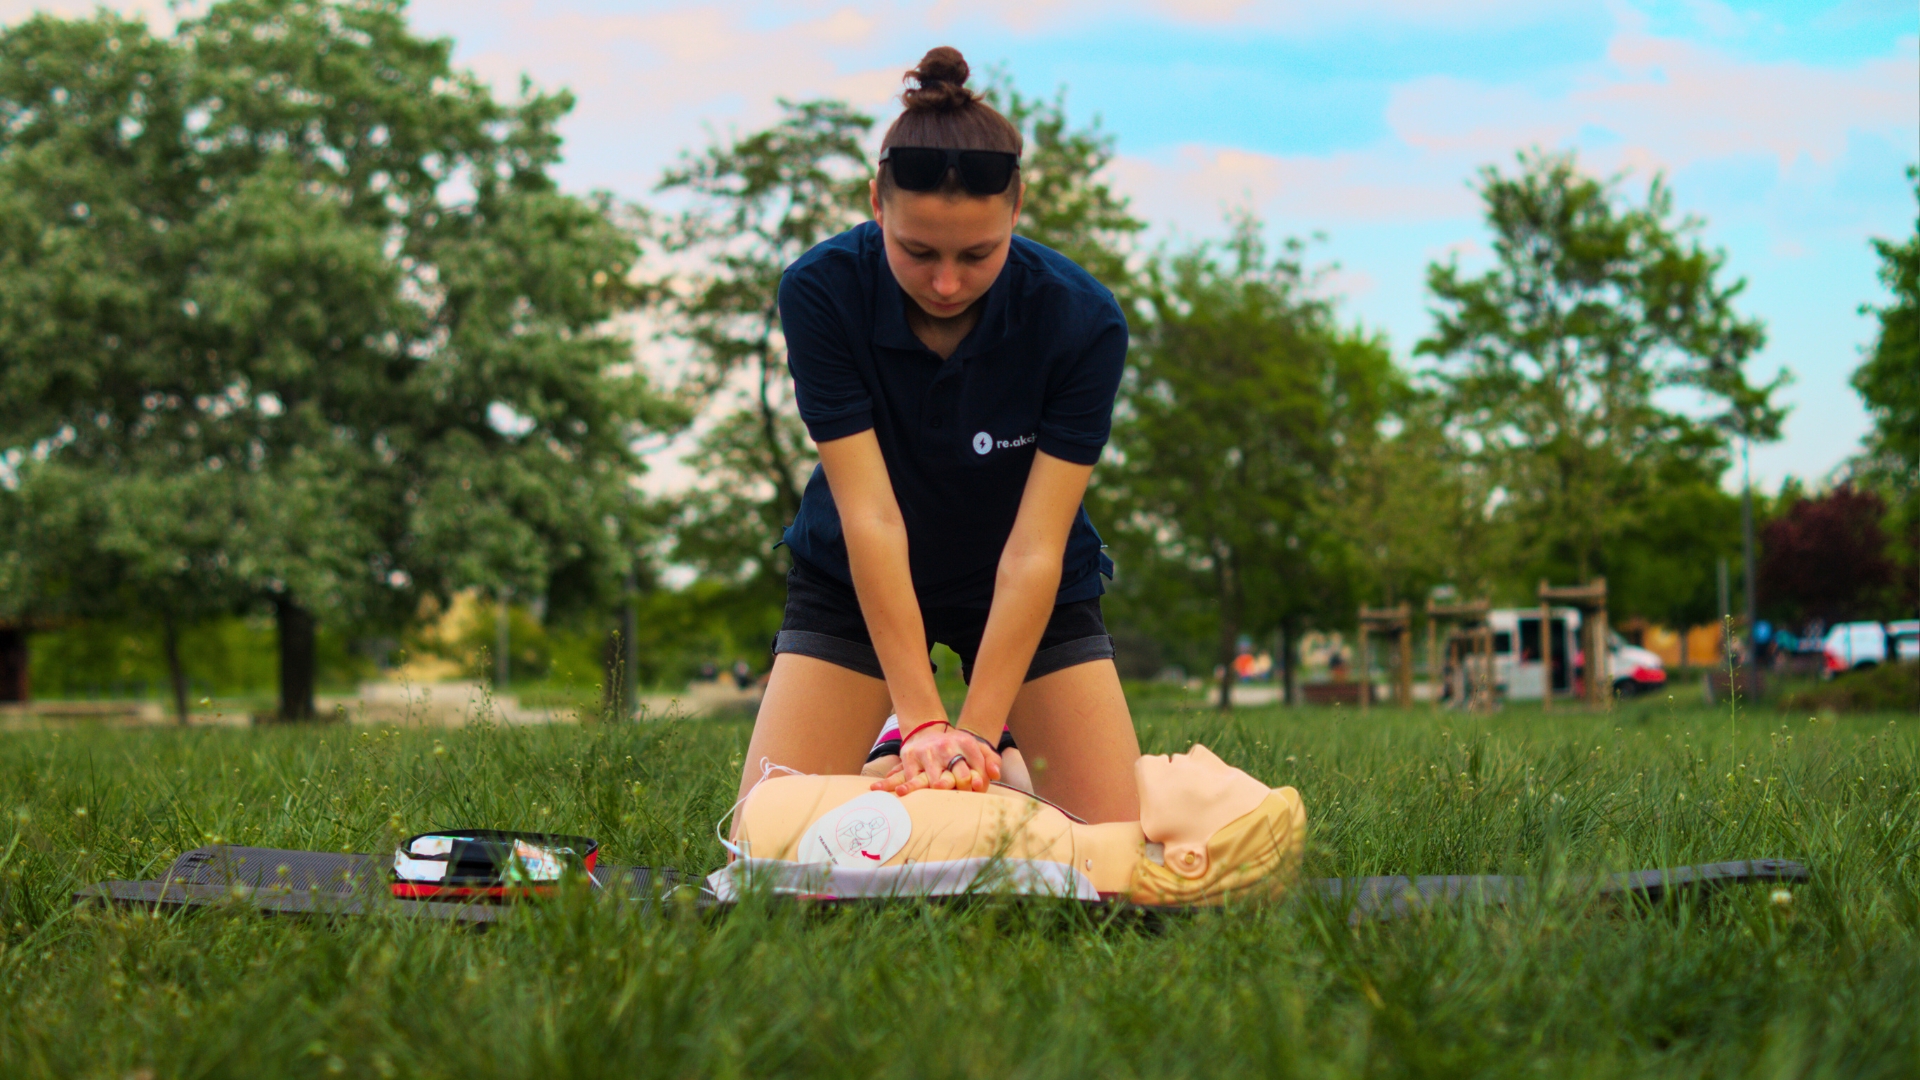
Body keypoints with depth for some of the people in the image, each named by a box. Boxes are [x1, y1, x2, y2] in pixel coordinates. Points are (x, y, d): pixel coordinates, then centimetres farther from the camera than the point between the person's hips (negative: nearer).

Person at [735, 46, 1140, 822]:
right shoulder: (821, 292, -26)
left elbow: (1034, 548, -26)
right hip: (854, 587, 0)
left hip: (1034, 597, 0)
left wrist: (976, 733, -31)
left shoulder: (1082, 319, -27)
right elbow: (869, 516, -29)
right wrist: (922, 723, -31)